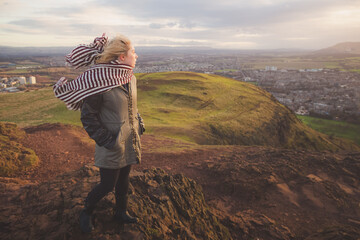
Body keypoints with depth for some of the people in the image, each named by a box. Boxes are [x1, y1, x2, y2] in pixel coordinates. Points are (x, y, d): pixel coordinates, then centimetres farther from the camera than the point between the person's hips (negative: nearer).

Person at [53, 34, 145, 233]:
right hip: (111, 145, -7)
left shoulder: (130, 78, 3)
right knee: (107, 185, 6)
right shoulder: (98, 80, -21)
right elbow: (88, 116, -15)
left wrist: (139, 124, 11)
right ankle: (86, 213, 36)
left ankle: (121, 212, 43)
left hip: (129, 141, 7)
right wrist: (105, 140, -16)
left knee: (123, 179, 20)